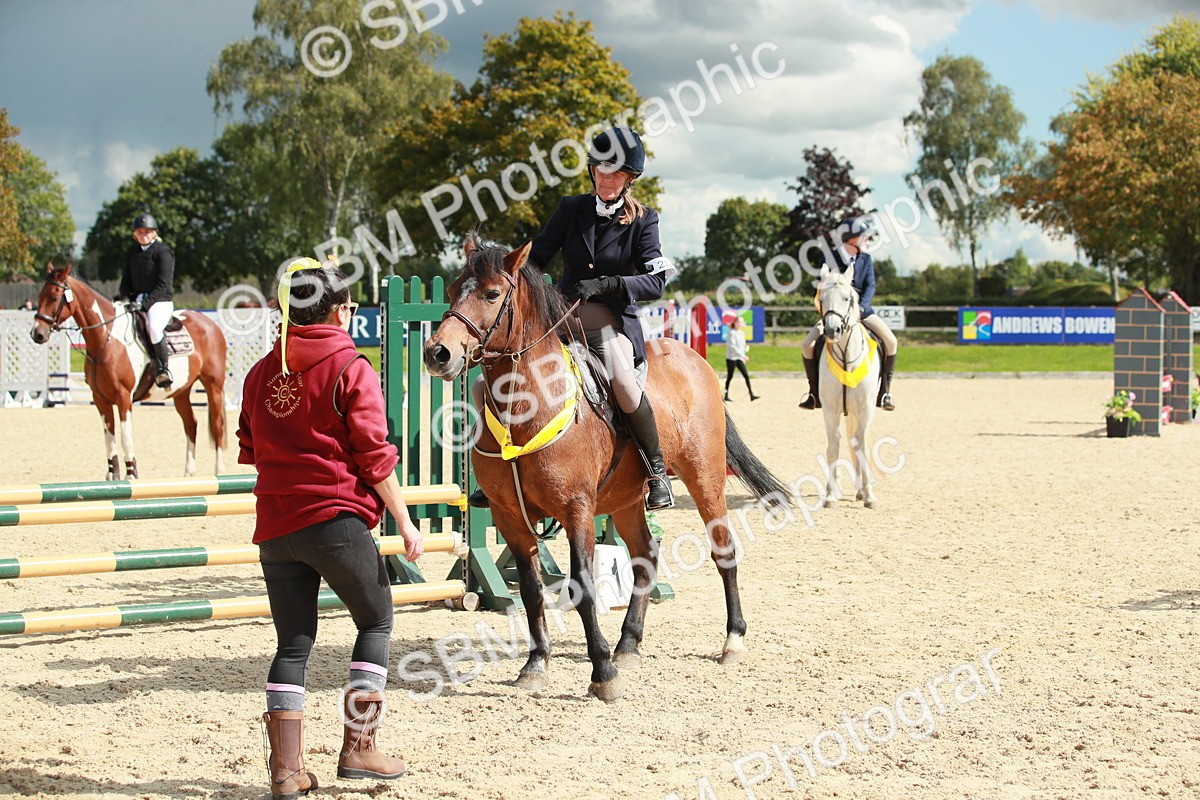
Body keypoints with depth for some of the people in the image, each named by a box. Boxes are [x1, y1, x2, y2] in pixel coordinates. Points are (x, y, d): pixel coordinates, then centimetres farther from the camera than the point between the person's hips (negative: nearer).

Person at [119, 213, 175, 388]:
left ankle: (164, 368, -22)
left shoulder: (163, 252, -6)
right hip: (136, 300, 7)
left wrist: (146, 302, -20)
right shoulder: (133, 252, 15)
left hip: (160, 301, -7)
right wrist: (125, 297, 0)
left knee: (153, 327, -35)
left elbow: (163, 285, -12)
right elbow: (126, 278, 19)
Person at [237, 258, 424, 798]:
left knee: (293, 643, 9)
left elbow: (250, 449, 18)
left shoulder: (261, 373, 11)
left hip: (274, 525, 5)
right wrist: (404, 522, -6)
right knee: (377, 621, 13)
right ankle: (358, 748, 9)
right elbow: (374, 455, -10)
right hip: (337, 520, -5)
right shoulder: (351, 369, -6)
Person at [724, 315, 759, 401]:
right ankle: (726, 396, 10)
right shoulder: (731, 333, -11)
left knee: (746, 375, -4)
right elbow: (732, 346, -19)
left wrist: (743, 356, 14)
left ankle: (751, 395, -8)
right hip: (731, 358, -7)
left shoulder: (742, 333, 13)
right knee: (730, 377, 0)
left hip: (739, 359, 7)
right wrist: (743, 355, -22)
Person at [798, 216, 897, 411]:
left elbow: (870, 286, -5)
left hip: (862, 310, 2)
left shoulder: (866, 259, 5)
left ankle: (884, 392, -8)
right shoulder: (830, 259, -3)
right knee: (808, 345, -19)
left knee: (890, 341, -19)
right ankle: (815, 394, -3)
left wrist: (861, 306, -22)